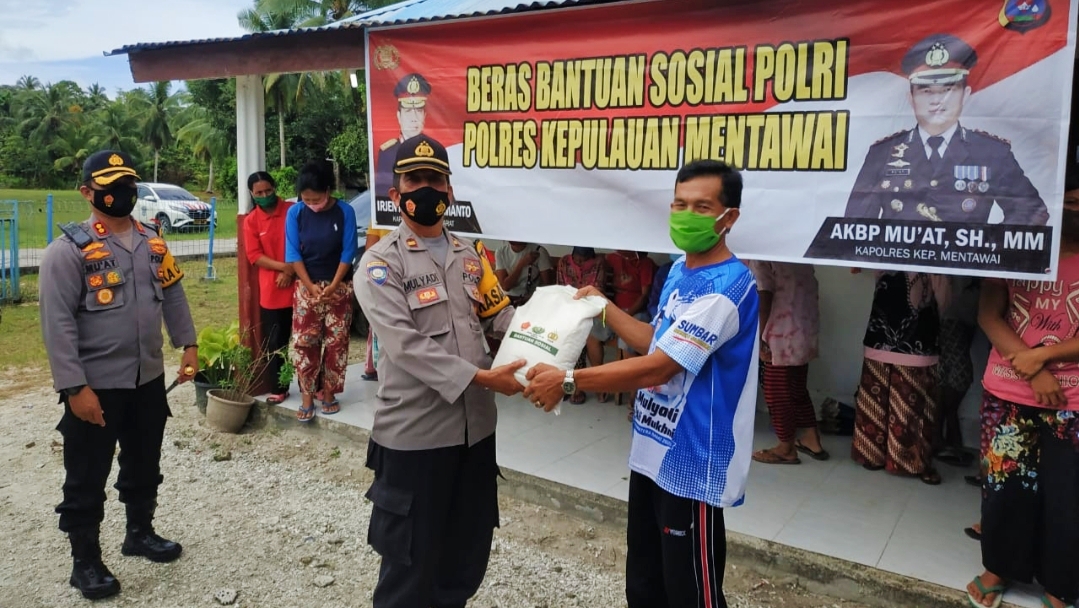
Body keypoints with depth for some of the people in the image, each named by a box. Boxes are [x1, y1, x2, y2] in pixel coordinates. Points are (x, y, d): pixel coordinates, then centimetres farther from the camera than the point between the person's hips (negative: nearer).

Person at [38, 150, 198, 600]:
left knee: (144, 465, 21)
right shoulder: (69, 250, -13)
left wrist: (188, 346, 6)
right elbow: (58, 324, -16)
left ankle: (140, 533, 41)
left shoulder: (152, 242, 6)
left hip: (149, 379, 6)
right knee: (86, 479, 8)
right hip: (95, 386, -6)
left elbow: (173, 295, 14)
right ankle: (85, 561, 25)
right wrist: (75, 387, -20)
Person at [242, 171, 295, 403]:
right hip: (271, 292, 2)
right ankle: (279, 388, 18)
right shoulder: (251, 221, 4)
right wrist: (283, 266, -16)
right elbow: (255, 255, -3)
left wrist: (290, 272, -10)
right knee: (274, 343, 7)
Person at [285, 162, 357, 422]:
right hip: (307, 286, 1)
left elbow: (348, 252, -7)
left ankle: (328, 392, 17)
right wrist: (310, 286, -13)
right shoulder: (295, 213, -6)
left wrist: (333, 286, -14)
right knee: (303, 342, -1)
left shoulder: (345, 212, -9)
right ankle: (307, 396, 8)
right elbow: (293, 254, -5)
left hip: (339, 286, -1)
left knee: (336, 342, 4)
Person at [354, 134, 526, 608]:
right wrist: (479, 377, -26)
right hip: (414, 433, -6)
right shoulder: (380, 263, -9)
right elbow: (406, 345, -20)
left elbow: (500, 313, 12)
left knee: (469, 552, 21)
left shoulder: (470, 254, 11)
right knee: (410, 559, 10)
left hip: (475, 426, 6)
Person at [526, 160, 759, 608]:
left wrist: (567, 380, -23)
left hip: (691, 465, -9)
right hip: (653, 452, 9)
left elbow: (657, 369, -27)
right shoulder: (680, 271, 8)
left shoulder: (726, 288, -23)